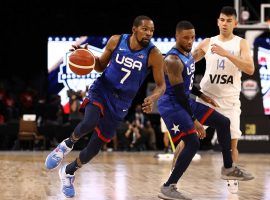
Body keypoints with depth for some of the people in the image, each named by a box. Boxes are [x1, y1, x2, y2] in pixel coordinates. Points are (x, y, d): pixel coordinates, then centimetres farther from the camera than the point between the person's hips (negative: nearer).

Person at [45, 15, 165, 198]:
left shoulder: (154, 55, -13)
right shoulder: (116, 41, -7)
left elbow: (161, 85, -8)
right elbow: (101, 66, 8)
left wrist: (153, 98, -29)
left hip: (120, 103, 1)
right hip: (101, 90, -1)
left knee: (95, 147, 6)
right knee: (89, 123, -34)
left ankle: (68, 172, 34)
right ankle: (68, 144, -1)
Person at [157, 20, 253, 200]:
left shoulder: (188, 54, 7)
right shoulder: (173, 60, -24)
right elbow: (179, 93, -25)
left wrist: (202, 95, 18)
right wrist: (194, 121, -25)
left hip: (186, 101, 10)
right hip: (172, 105, -10)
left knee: (223, 122, 13)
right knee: (193, 142, -24)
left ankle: (228, 168, 26)